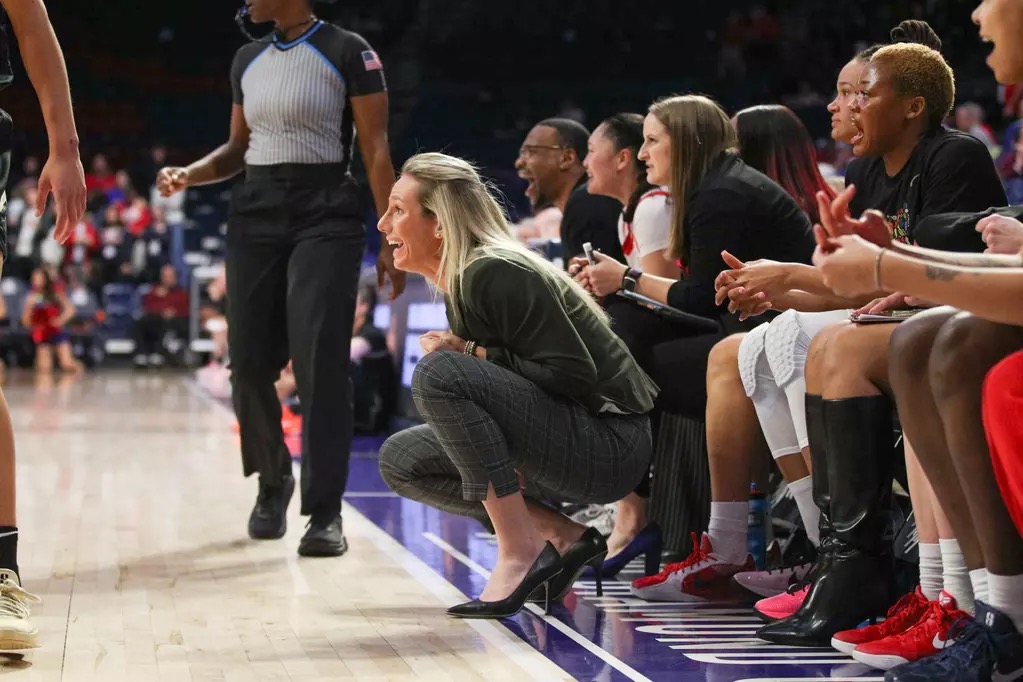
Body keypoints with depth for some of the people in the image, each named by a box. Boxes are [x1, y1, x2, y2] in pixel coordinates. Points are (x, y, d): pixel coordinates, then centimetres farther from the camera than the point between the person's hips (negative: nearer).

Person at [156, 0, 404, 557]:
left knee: (320, 360, -14)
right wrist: (189, 175, 3)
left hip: (325, 215, -5)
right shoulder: (247, 60, 13)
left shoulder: (348, 53, -4)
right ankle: (272, 482, 26)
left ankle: (324, 511, -11)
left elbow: (376, 151, -6)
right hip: (256, 213, 5)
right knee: (250, 362, 3)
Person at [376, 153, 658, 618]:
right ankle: (560, 537, 2)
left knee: (437, 371, -24)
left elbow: (576, 375, -21)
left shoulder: (495, 275, -17)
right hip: (564, 450, 10)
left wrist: (473, 353, -16)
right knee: (400, 460, 7)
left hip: (608, 446, -10)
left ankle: (518, 551, -20)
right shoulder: (462, 281, 11)